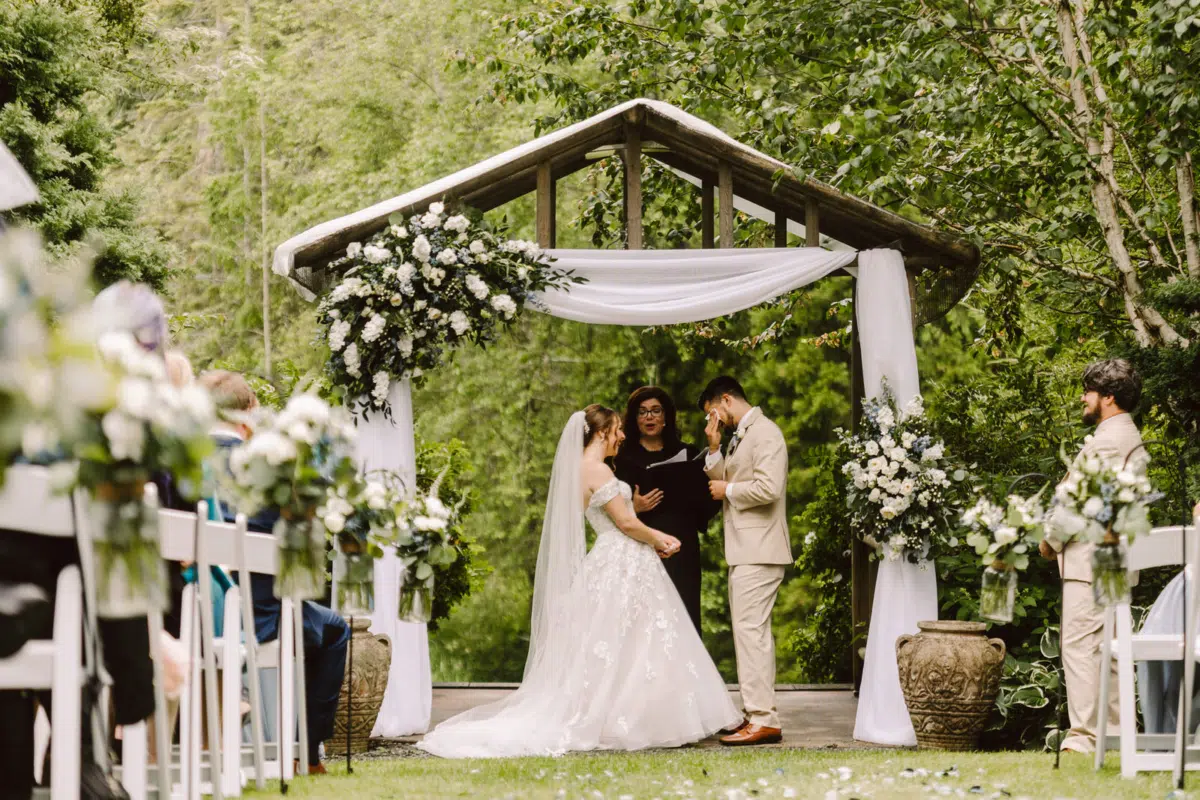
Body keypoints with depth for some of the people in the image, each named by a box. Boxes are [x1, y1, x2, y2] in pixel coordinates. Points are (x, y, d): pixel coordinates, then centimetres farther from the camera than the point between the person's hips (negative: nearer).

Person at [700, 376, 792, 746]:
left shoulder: (765, 433, -12)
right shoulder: (740, 436, 19)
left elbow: (768, 487, -23)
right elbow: (721, 481, 17)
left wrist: (728, 490, -10)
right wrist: (715, 448, 6)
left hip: (759, 550, -11)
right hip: (745, 549, 11)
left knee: (751, 630, -12)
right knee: (751, 631, 12)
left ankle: (763, 720, -13)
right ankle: (757, 715, 17)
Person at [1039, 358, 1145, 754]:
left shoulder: (1108, 441, -15)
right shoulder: (1130, 437, 18)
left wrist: (1051, 540, -6)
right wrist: (1059, 536, 16)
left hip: (1091, 560, -11)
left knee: (1081, 646, -10)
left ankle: (1086, 736, -12)